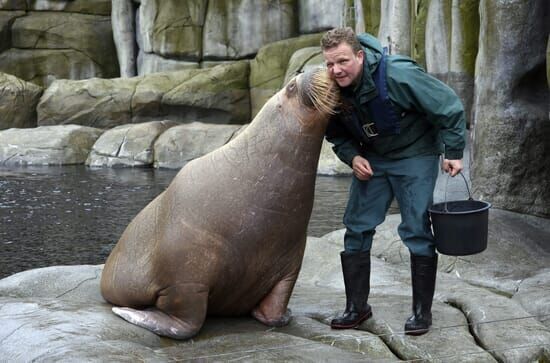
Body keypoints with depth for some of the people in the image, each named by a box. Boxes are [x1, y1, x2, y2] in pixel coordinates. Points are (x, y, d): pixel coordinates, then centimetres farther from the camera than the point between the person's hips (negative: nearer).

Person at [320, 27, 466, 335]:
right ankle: (357, 307, 13)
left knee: (416, 230, -7)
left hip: (415, 155, -5)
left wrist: (453, 152, -17)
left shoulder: (398, 76, -30)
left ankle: (422, 311, 6)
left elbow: (448, 105, -20)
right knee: (357, 228, 1)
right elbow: (336, 133, 6)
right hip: (372, 159, 5)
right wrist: (352, 156, -12)